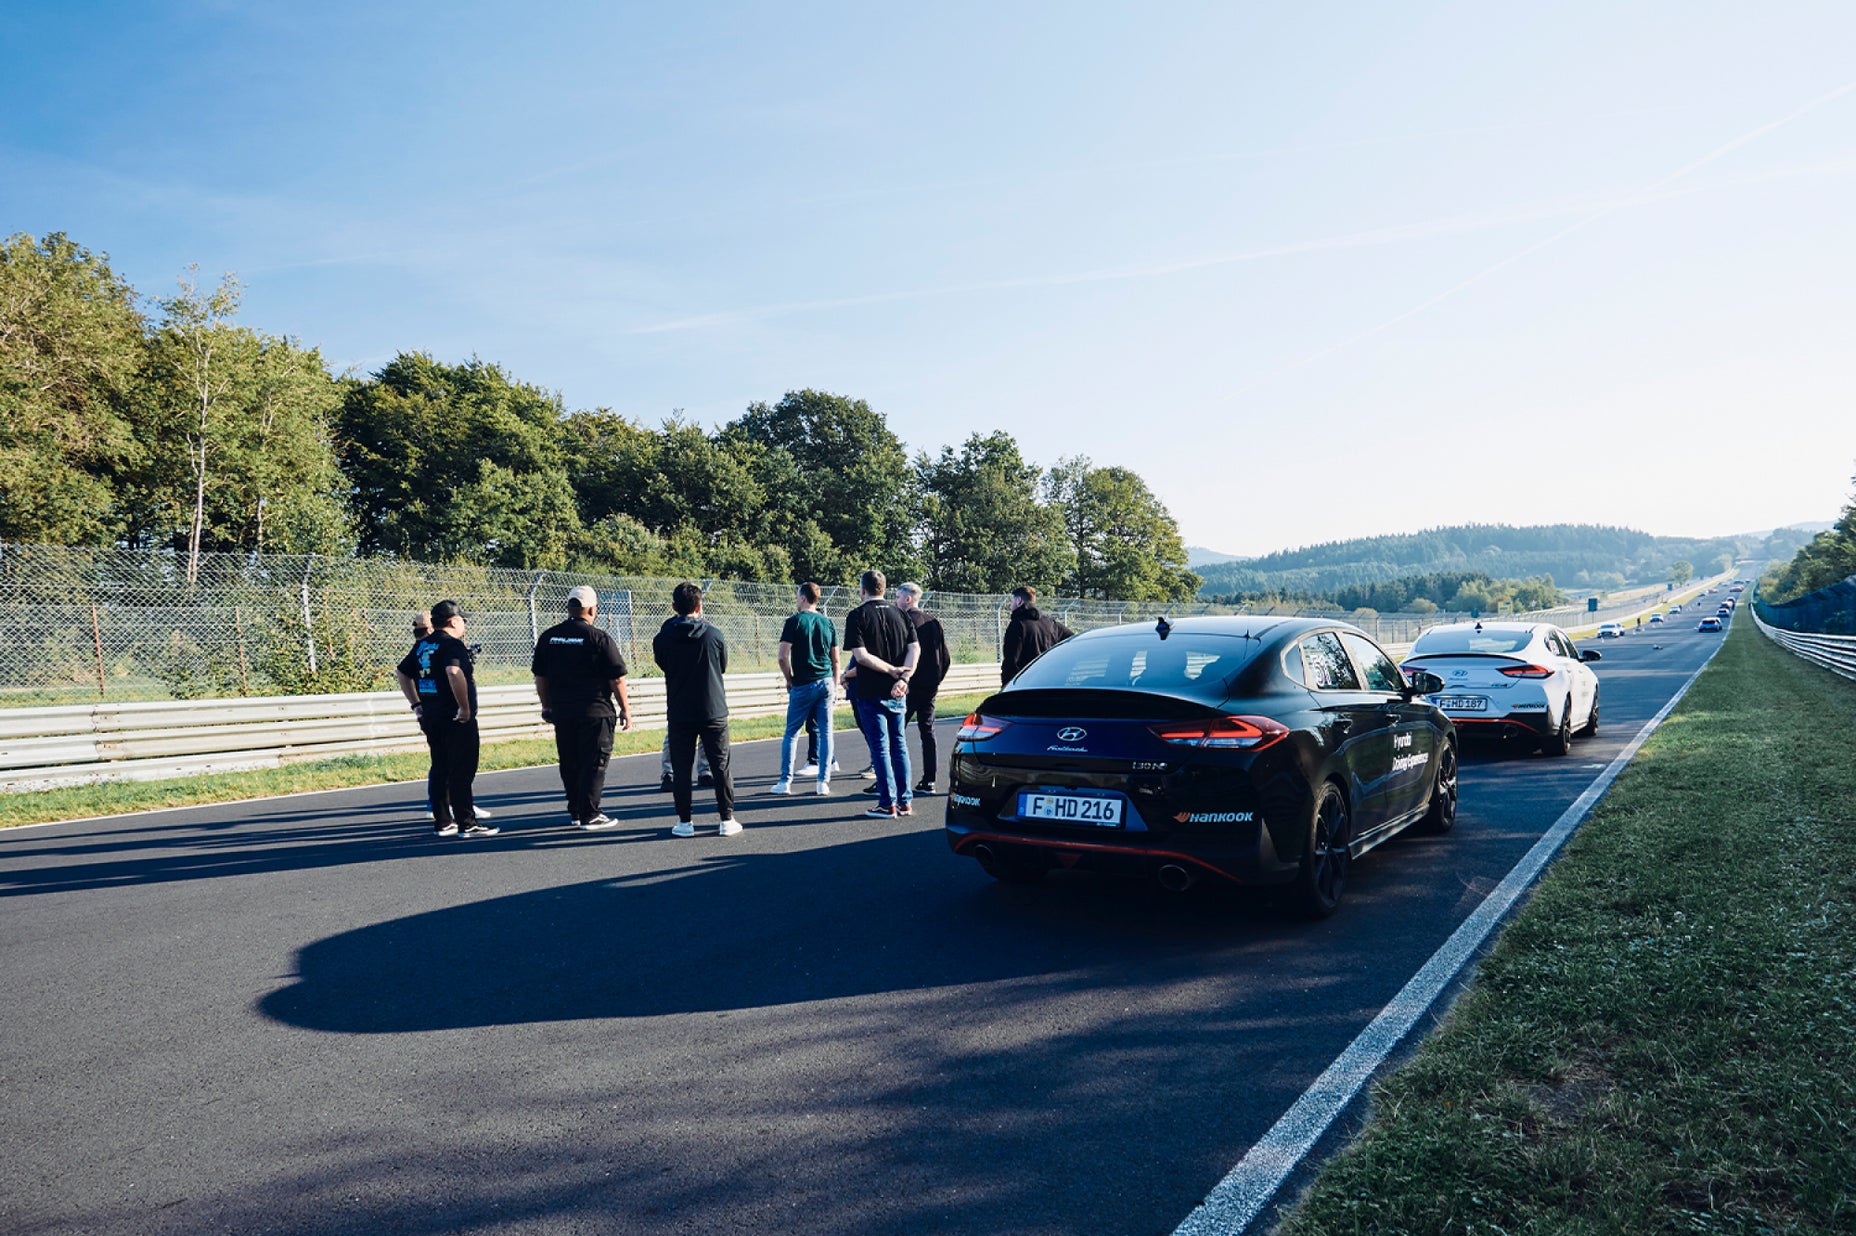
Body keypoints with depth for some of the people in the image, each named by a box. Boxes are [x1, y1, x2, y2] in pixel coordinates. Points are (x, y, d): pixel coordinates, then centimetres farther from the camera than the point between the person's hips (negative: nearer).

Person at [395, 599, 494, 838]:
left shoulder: (421, 646, 13)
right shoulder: (452, 644, -13)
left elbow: (403, 673, 22)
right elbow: (454, 672, -30)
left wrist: (417, 706, 22)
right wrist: (465, 708, -23)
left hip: (429, 717, 8)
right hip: (456, 719, -8)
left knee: (440, 769, 14)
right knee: (461, 771, -4)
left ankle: (443, 822, 20)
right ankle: (466, 824, -2)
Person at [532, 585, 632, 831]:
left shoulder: (548, 637, 6)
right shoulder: (600, 639, -10)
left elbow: (540, 677, 12)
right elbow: (617, 680, -8)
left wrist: (547, 706, 22)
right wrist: (625, 709, 2)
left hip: (561, 712, 5)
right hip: (595, 713, -5)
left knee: (570, 764, 14)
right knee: (594, 764, 1)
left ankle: (576, 812, 22)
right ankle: (590, 816, 1)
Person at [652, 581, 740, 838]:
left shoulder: (663, 638, -6)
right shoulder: (713, 634, -7)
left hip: (679, 714, 0)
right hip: (714, 711, 0)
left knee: (681, 768, 8)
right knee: (721, 766, 8)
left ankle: (684, 822, 10)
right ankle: (727, 819, 10)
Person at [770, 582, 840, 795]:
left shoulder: (795, 621, -6)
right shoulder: (828, 623, 9)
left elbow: (783, 657, -10)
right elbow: (835, 660, 12)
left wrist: (789, 680, 4)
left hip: (803, 684, -4)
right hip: (826, 682, 4)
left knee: (792, 733, 5)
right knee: (825, 731, 6)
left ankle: (785, 781, 6)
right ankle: (824, 781, 6)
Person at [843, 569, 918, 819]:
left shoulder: (857, 616, -7)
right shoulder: (899, 614, 8)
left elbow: (860, 655, -17)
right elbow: (915, 649, -2)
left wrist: (892, 670, -13)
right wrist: (903, 677, -11)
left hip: (870, 692, -5)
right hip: (897, 692, 5)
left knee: (879, 746, 0)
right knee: (899, 744, 13)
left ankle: (888, 803, 2)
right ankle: (905, 801, 15)